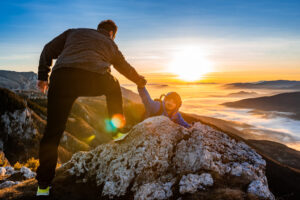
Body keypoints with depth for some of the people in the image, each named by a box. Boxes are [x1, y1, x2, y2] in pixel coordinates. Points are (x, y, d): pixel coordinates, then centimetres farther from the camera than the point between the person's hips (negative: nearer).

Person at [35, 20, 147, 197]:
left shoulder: (73, 32, 32)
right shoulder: (110, 44, 30)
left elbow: (49, 50, 23)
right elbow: (126, 68, 41)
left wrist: (43, 76, 25)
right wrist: (140, 81, 58)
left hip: (61, 77, 1)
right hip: (94, 79, -1)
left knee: (53, 130, 6)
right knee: (114, 88, 33)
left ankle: (44, 185, 11)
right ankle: (119, 129, 35)